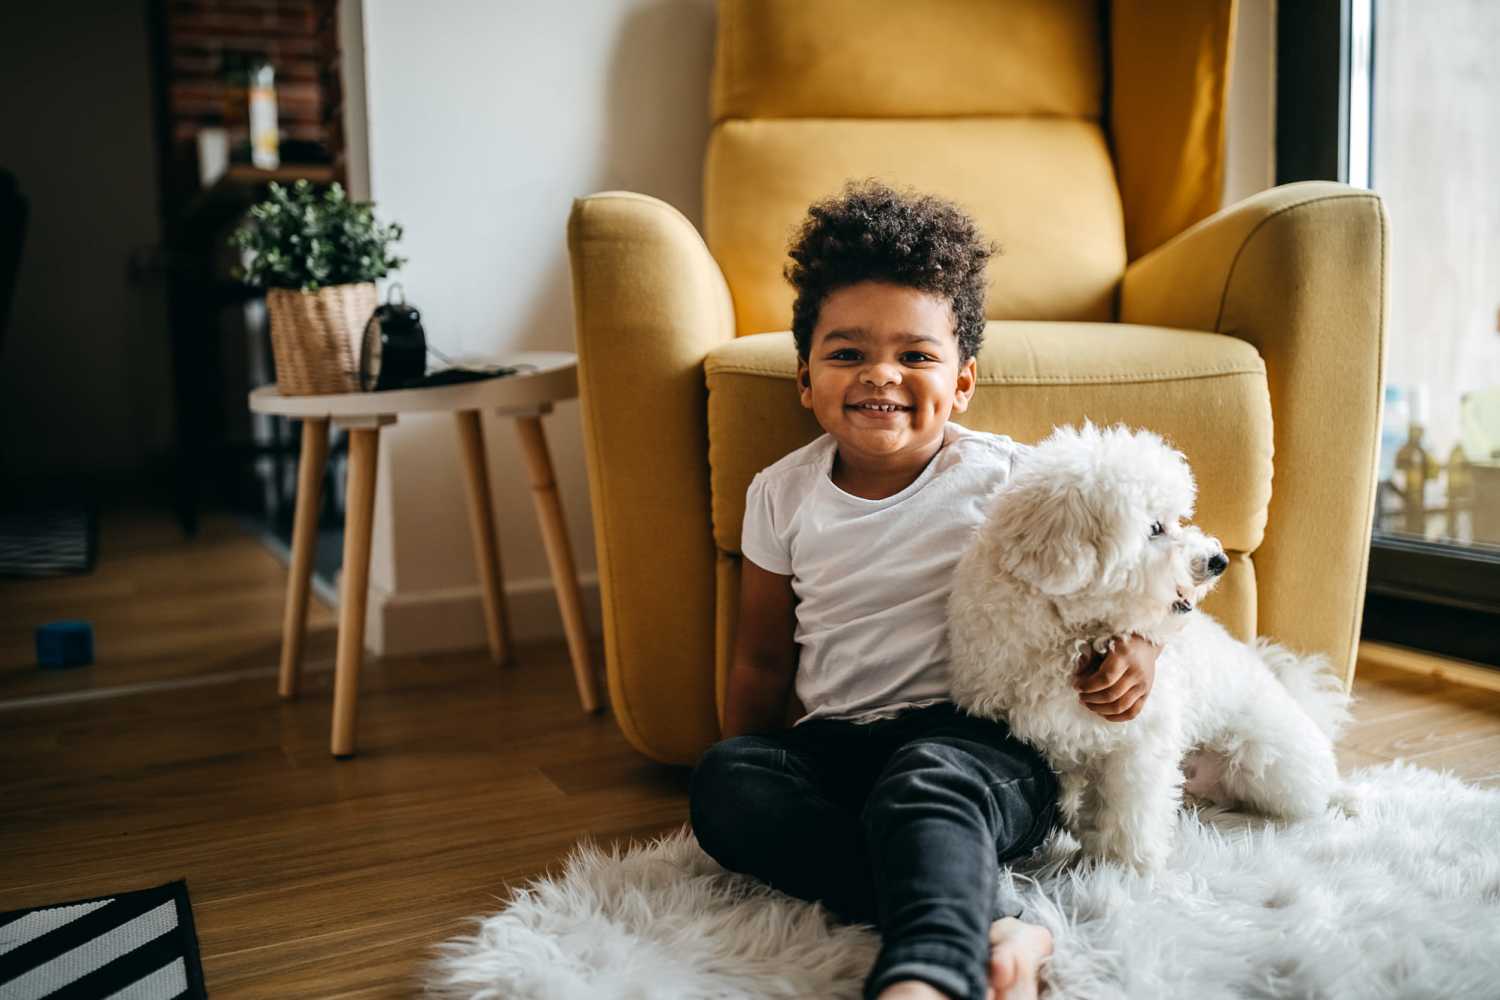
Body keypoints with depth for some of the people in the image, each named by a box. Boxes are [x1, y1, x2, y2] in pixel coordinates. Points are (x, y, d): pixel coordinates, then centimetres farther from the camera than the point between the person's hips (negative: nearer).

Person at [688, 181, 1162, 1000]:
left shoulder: (1005, 478, 0)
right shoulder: (780, 495, 7)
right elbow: (763, 662, 16)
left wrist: (1134, 638, -7)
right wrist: (745, 780, 10)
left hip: (983, 739, -3)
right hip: (838, 741, 4)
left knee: (924, 780, -37)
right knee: (723, 780, -27)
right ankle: (987, 923, -36)